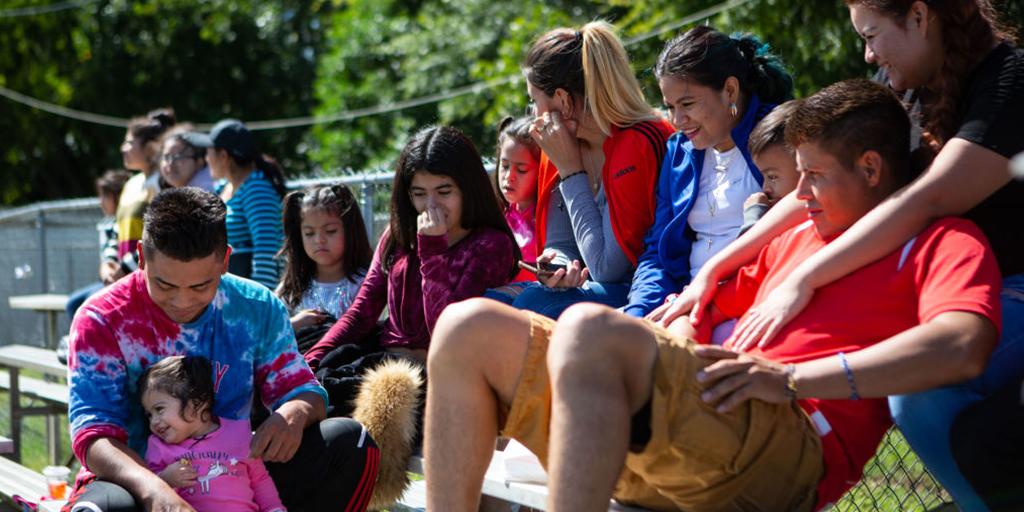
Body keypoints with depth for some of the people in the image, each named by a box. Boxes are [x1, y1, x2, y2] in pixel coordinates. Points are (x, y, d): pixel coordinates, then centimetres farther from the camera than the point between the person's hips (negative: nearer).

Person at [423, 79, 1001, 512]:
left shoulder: (942, 243, 7)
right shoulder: (795, 237, 31)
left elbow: (963, 346, -14)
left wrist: (791, 378, -16)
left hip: (789, 446, -8)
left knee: (589, 329, -33)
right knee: (470, 328, -3)